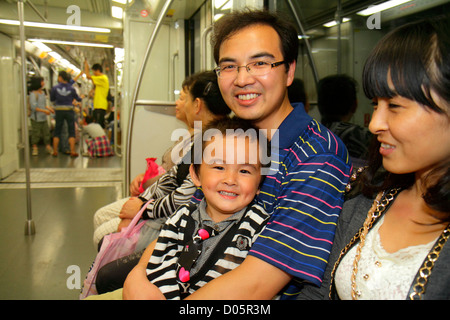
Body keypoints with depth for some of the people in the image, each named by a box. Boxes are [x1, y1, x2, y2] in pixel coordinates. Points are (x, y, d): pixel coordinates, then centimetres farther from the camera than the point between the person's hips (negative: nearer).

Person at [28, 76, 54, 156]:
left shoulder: (42, 92, 11)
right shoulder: (33, 94, -13)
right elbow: (33, 107, -19)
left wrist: (49, 108, 5)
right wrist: (44, 111, -21)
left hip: (43, 117, 7)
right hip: (36, 118, -7)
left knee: (46, 132, 7)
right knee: (36, 133, 0)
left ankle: (48, 146, 16)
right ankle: (34, 148, 13)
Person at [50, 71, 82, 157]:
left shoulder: (55, 88, -5)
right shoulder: (71, 88, -3)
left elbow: (52, 99, 4)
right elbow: (77, 98, 11)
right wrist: (81, 98, 33)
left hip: (59, 111, 1)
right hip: (69, 110, 0)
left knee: (57, 131, 11)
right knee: (72, 131, 4)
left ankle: (55, 151, 11)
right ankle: (72, 151, -1)